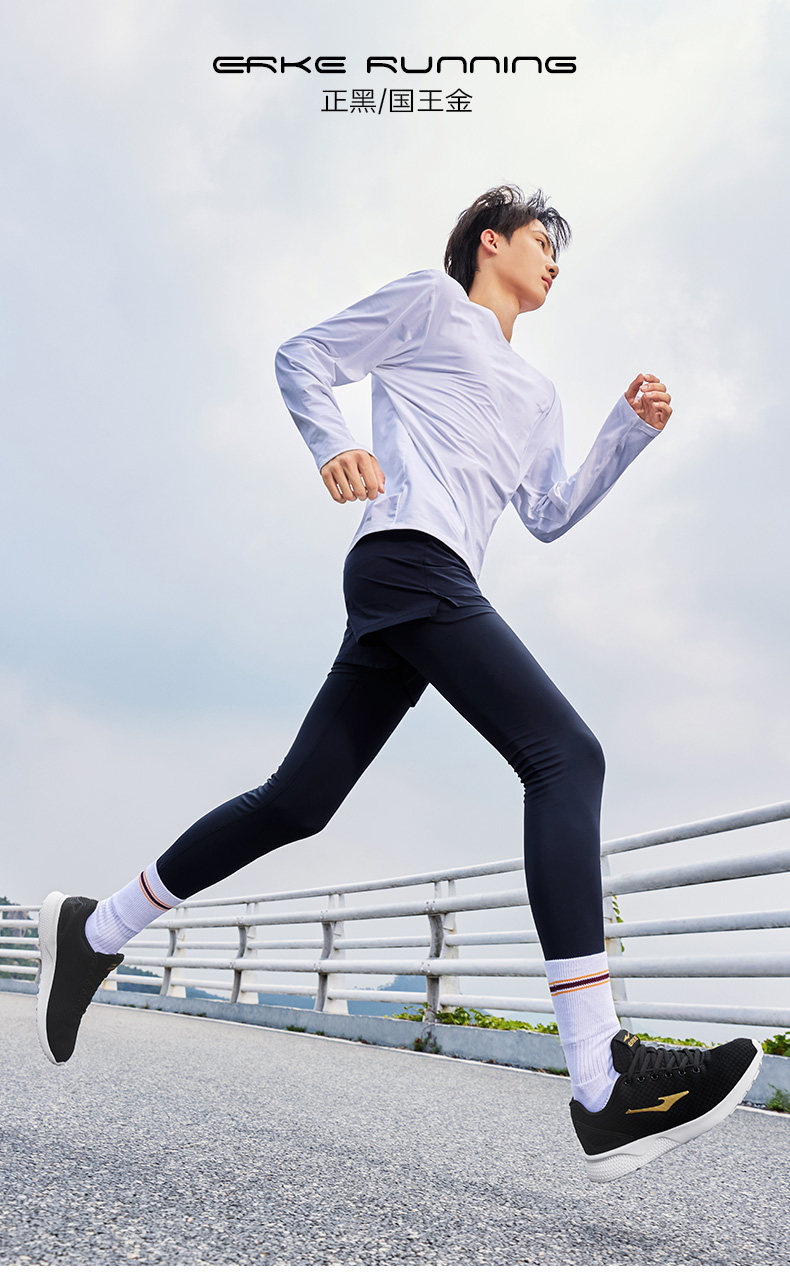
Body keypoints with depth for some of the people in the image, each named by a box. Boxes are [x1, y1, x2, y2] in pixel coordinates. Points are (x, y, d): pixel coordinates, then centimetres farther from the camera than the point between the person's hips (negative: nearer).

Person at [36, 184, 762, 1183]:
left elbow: (550, 515, 26)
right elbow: (302, 357, 11)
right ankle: (604, 1086, -24)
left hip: (427, 590, 8)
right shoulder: (431, 298, 15)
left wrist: (629, 432, 18)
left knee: (296, 803, 3)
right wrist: (335, 444, -8)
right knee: (566, 755, -21)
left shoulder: (538, 394, 34)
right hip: (406, 556, -8)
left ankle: (94, 932, 18)